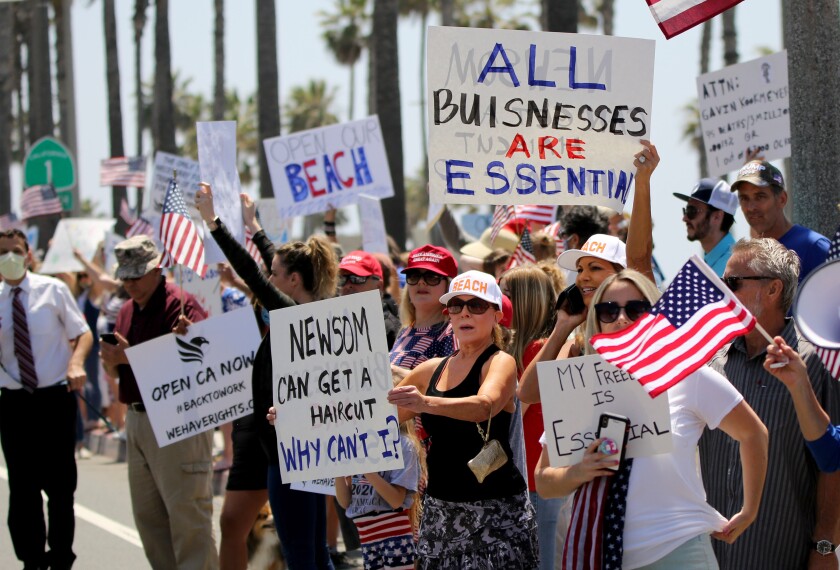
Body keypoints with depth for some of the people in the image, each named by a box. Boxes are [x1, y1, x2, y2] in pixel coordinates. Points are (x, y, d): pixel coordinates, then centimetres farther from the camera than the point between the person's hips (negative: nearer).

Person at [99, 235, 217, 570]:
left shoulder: (182, 304, -11)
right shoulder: (128, 311, 15)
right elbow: (115, 372, 19)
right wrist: (112, 360, -6)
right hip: (137, 419, 9)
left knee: (185, 512, -6)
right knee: (147, 515, 12)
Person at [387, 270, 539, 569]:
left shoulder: (501, 362, -6)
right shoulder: (433, 369, 13)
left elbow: (485, 405, -28)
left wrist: (427, 403, -44)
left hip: (495, 510, -6)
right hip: (439, 510, 6)